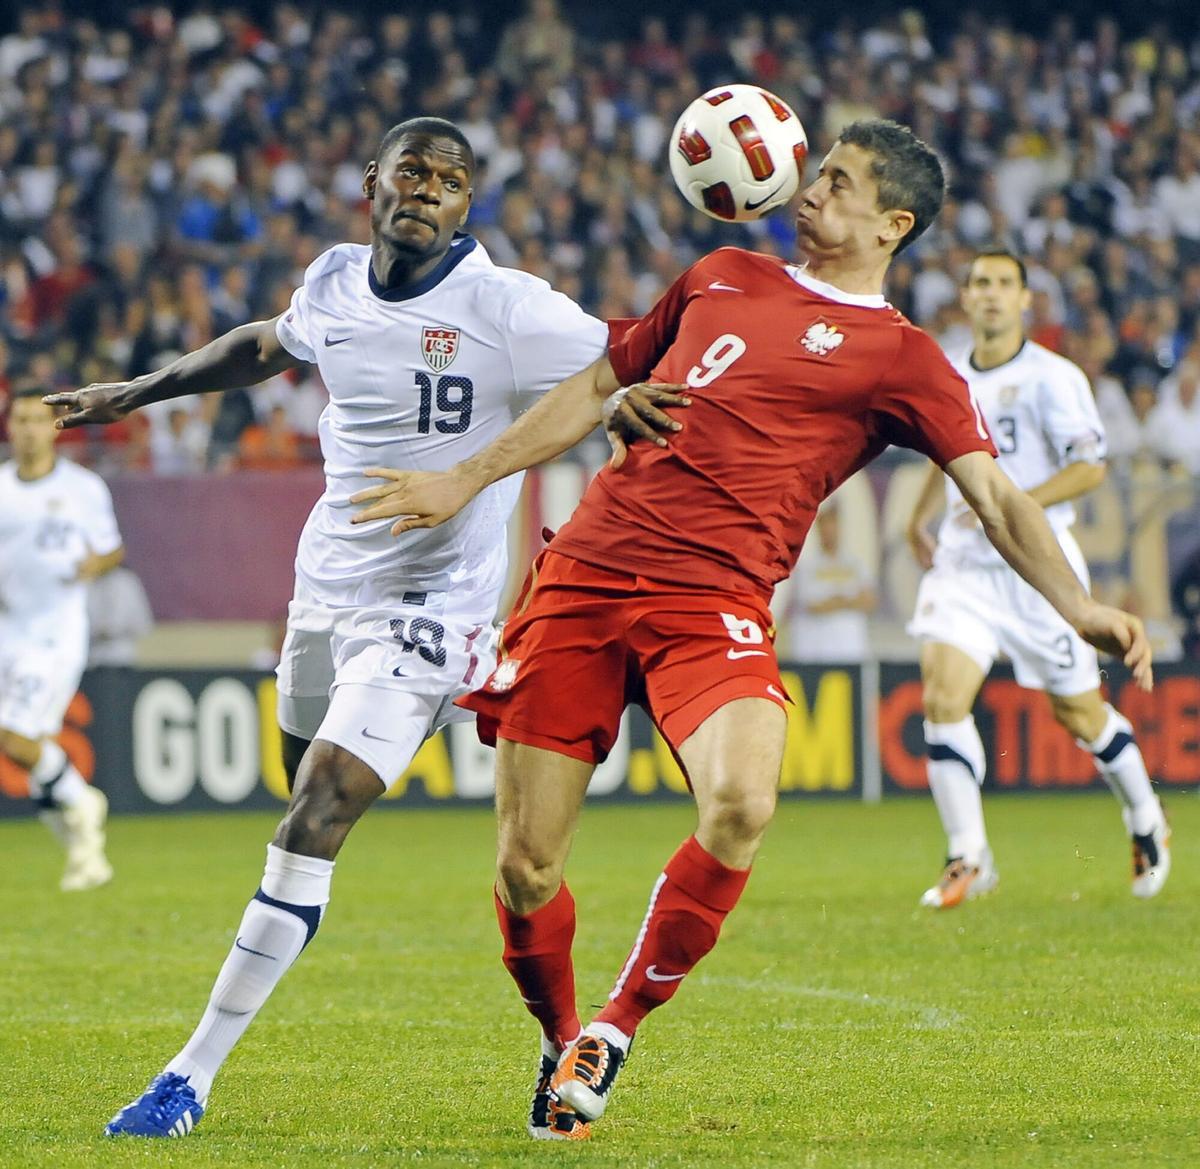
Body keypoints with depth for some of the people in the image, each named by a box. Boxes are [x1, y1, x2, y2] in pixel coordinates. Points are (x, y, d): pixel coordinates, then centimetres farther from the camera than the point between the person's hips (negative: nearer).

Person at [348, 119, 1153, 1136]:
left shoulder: (901, 358, 7)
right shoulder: (723, 278, 20)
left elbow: (995, 497, -3)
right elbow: (598, 388, 28)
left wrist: (1080, 607, -20)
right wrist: (463, 482, 26)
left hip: (712, 602, -3)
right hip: (583, 573, 4)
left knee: (741, 807, -31)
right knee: (525, 868, -1)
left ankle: (615, 1031, -8)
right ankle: (561, 1044, 28)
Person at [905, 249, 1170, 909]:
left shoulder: (1052, 378, -9)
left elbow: (1091, 467, -15)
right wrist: (919, 519, 23)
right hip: (962, 560, 4)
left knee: (1078, 711, 7)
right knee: (942, 698, -15)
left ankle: (1146, 822, 34)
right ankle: (968, 859, -9)